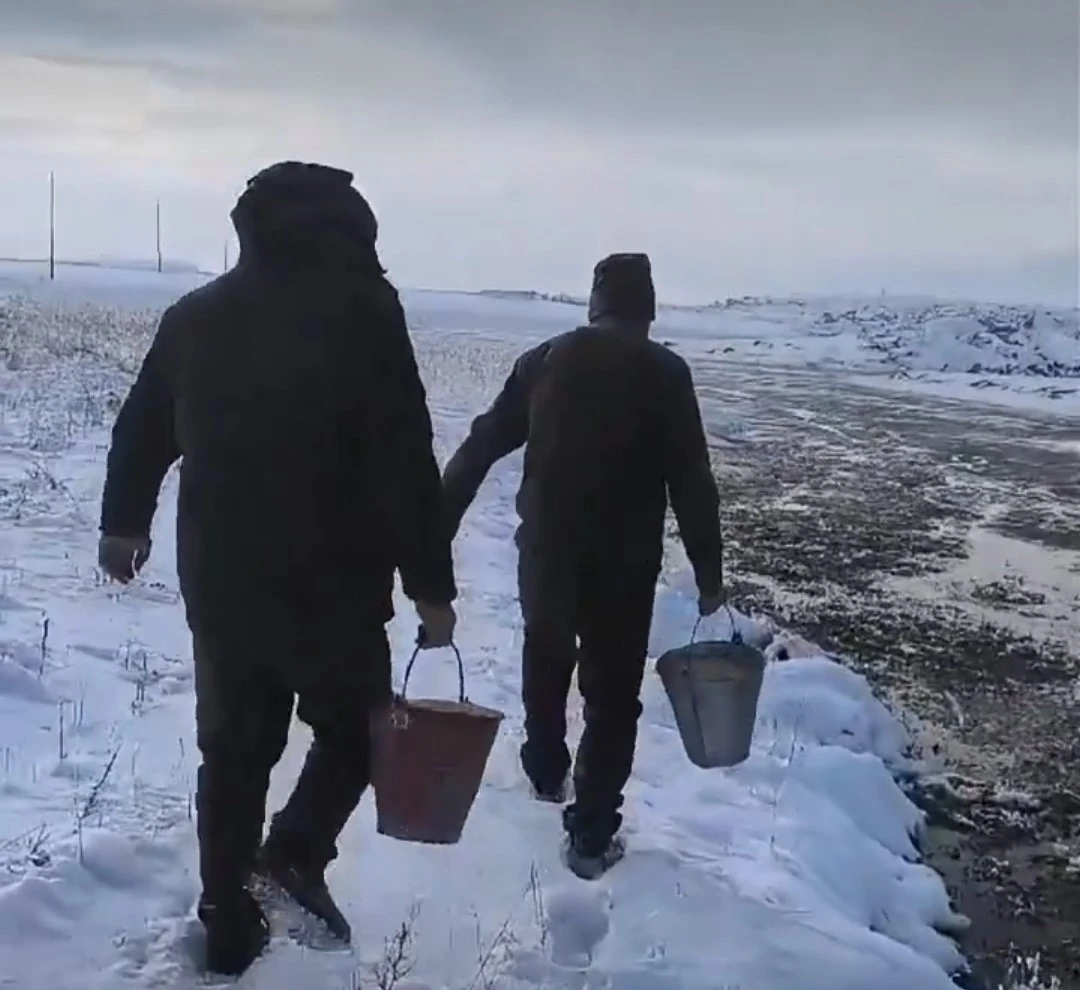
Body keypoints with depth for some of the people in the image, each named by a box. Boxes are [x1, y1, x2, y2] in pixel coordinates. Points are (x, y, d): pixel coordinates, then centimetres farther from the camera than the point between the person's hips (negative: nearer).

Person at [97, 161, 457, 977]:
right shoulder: (362, 309, -11)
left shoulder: (195, 314, 7)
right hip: (331, 585, -4)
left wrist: (124, 522, 36)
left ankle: (230, 928, 22)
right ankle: (295, 854, -5)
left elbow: (141, 430, 19)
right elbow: (405, 462, -15)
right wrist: (431, 585, -9)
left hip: (219, 582, 5)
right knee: (352, 730, 17)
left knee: (234, 751, 17)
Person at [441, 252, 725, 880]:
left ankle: (547, 774, 46)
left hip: (546, 549, 4)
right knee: (613, 691, 7)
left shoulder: (544, 361, 4)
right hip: (624, 562, -3)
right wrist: (709, 573, -5)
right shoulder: (664, 372, -6)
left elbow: (481, 447, 5)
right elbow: (692, 481, -10)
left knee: (546, 662, 26)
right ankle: (592, 835, 8)